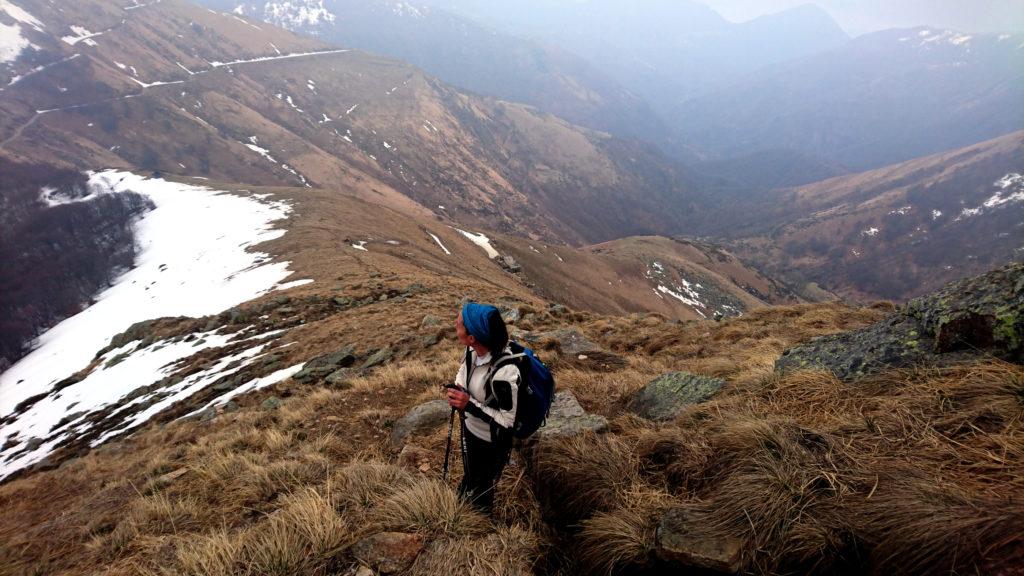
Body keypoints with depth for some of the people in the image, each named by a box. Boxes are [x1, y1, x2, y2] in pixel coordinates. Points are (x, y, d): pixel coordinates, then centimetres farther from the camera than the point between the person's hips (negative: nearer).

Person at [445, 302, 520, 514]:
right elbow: (464, 369, 6)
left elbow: (506, 421, -29)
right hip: (470, 429, 6)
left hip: (491, 443, -6)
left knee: (480, 491, 23)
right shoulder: (473, 350, -18)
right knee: (469, 476, 35)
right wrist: (457, 390, -14)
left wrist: (469, 404, -33)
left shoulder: (504, 373, -40)